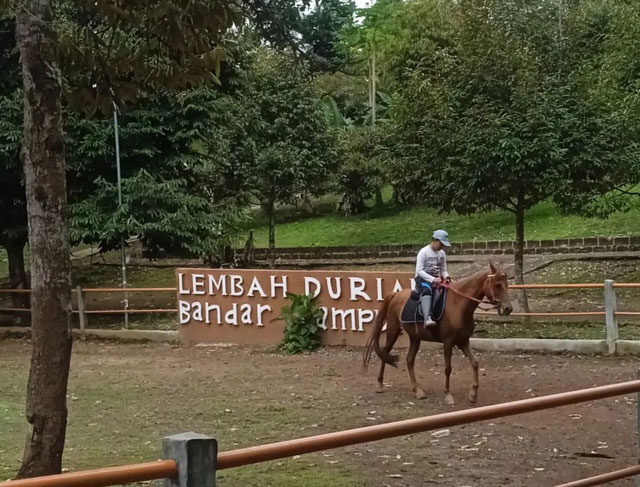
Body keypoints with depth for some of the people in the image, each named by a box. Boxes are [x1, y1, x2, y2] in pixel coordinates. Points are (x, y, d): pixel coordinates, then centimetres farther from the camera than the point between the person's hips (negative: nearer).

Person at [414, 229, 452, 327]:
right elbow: (419, 270, -15)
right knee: (427, 289, -39)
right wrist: (432, 279, -26)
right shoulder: (423, 252, -8)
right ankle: (427, 318, -56)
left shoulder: (442, 253, 11)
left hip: (437, 280, 7)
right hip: (422, 279, -7)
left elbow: (443, 270, 15)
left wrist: (446, 276, -10)